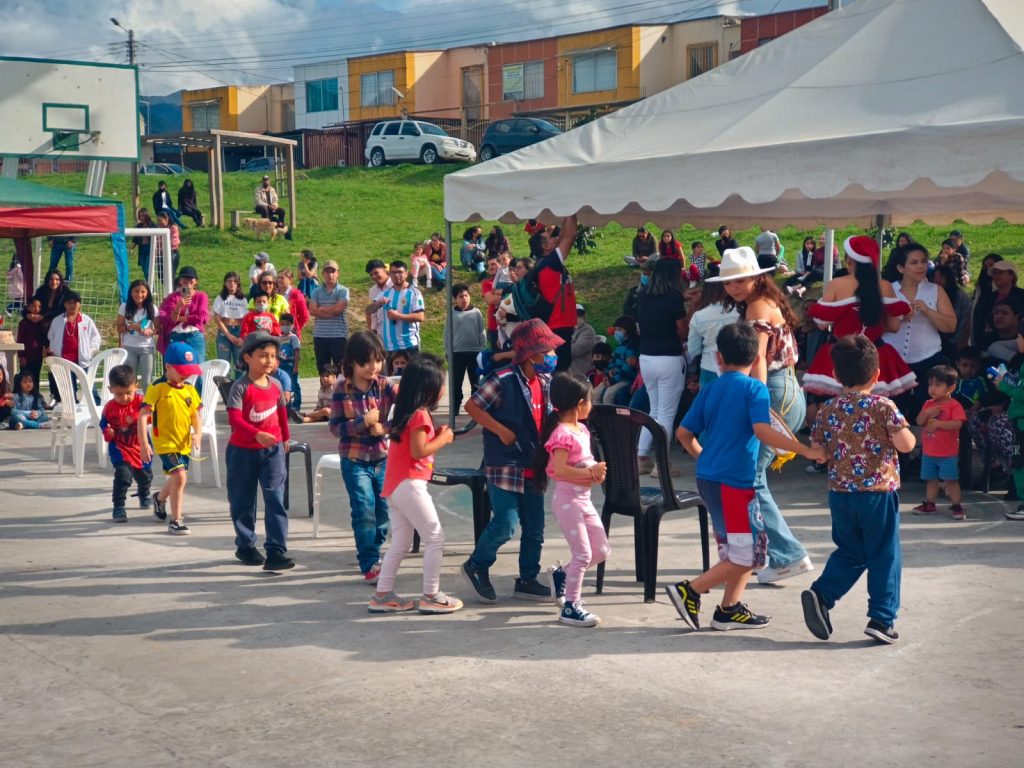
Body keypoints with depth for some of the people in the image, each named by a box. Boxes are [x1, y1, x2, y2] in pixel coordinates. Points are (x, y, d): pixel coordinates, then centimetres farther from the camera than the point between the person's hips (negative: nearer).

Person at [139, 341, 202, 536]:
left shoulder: (190, 390, 4)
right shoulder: (157, 388, -12)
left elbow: (196, 416, 10)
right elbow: (143, 416, -14)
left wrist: (198, 434, -10)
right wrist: (144, 444, -19)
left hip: (184, 443, 6)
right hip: (165, 442, -6)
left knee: (176, 478, 22)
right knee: (180, 476, -19)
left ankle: (160, 498, 56)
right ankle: (175, 521, -9)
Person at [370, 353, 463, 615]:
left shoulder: (406, 412, 16)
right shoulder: (420, 415, -13)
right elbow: (418, 451, -20)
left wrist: (436, 435, 9)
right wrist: (443, 439, -7)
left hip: (394, 486, 10)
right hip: (409, 485, -10)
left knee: (400, 543, 14)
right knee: (435, 537, -2)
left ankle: (382, 595, 15)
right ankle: (431, 596, 1)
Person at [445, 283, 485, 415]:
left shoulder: (476, 312, 1)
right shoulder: (452, 314, 0)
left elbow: (481, 332, 5)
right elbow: (447, 334, 5)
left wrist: (482, 349, 2)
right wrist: (448, 351, 3)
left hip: (474, 351, 0)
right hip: (457, 352, 0)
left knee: (475, 382, 7)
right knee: (456, 383, 6)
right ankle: (455, 408, 12)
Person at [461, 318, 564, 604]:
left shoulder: (544, 382, 8)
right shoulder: (503, 380, -16)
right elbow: (472, 406, -15)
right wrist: (502, 431, -19)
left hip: (533, 467, 8)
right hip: (505, 466, -8)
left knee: (534, 528, 11)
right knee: (504, 524, -7)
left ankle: (527, 580, 24)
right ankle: (476, 567, 16)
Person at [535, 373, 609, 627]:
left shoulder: (582, 429, 11)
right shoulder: (562, 434, -19)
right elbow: (560, 469, -27)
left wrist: (597, 470, -3)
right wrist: (591, 473, -22)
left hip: (583, 499, 9)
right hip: (567, 499, -9)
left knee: (602, 550, 12)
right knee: (583, 553, -6)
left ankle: (561, 575, 28)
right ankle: (570, 607, 5)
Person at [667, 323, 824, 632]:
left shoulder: (709, 390, 10)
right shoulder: (755, 388, -6)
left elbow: (683, 434, 11)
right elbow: (763, 431, -21)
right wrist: (805, 450, -18)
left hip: (707, 477, 7)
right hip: (735, 482, -7)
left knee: (740, 548, 17)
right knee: (747, 556, 0)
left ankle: (729, 609, 17)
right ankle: (689, 591, -3)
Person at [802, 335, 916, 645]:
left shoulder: (828, 409, 1)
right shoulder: (884, 407, -9)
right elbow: (906, 445, -13)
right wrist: (906, 431, 7)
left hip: (840, 493, 4)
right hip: (878, 492, -4)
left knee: (849, 553, 18)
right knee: (884, 557, 6)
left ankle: (820, 594, -1)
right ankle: (881, 619, 6)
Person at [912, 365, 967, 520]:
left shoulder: (954, 405, -11)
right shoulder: (928, 404, 8)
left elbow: (958, 424, -23)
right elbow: (919, 421, 1)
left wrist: (938, 423, -26)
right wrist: (927, 413, -17)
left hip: (948, 453, -6)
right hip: (928, 451, 6)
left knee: (951, 480, -3)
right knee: (931, 479, 15)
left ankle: (957, 506, 3)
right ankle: (929, 504, 24)